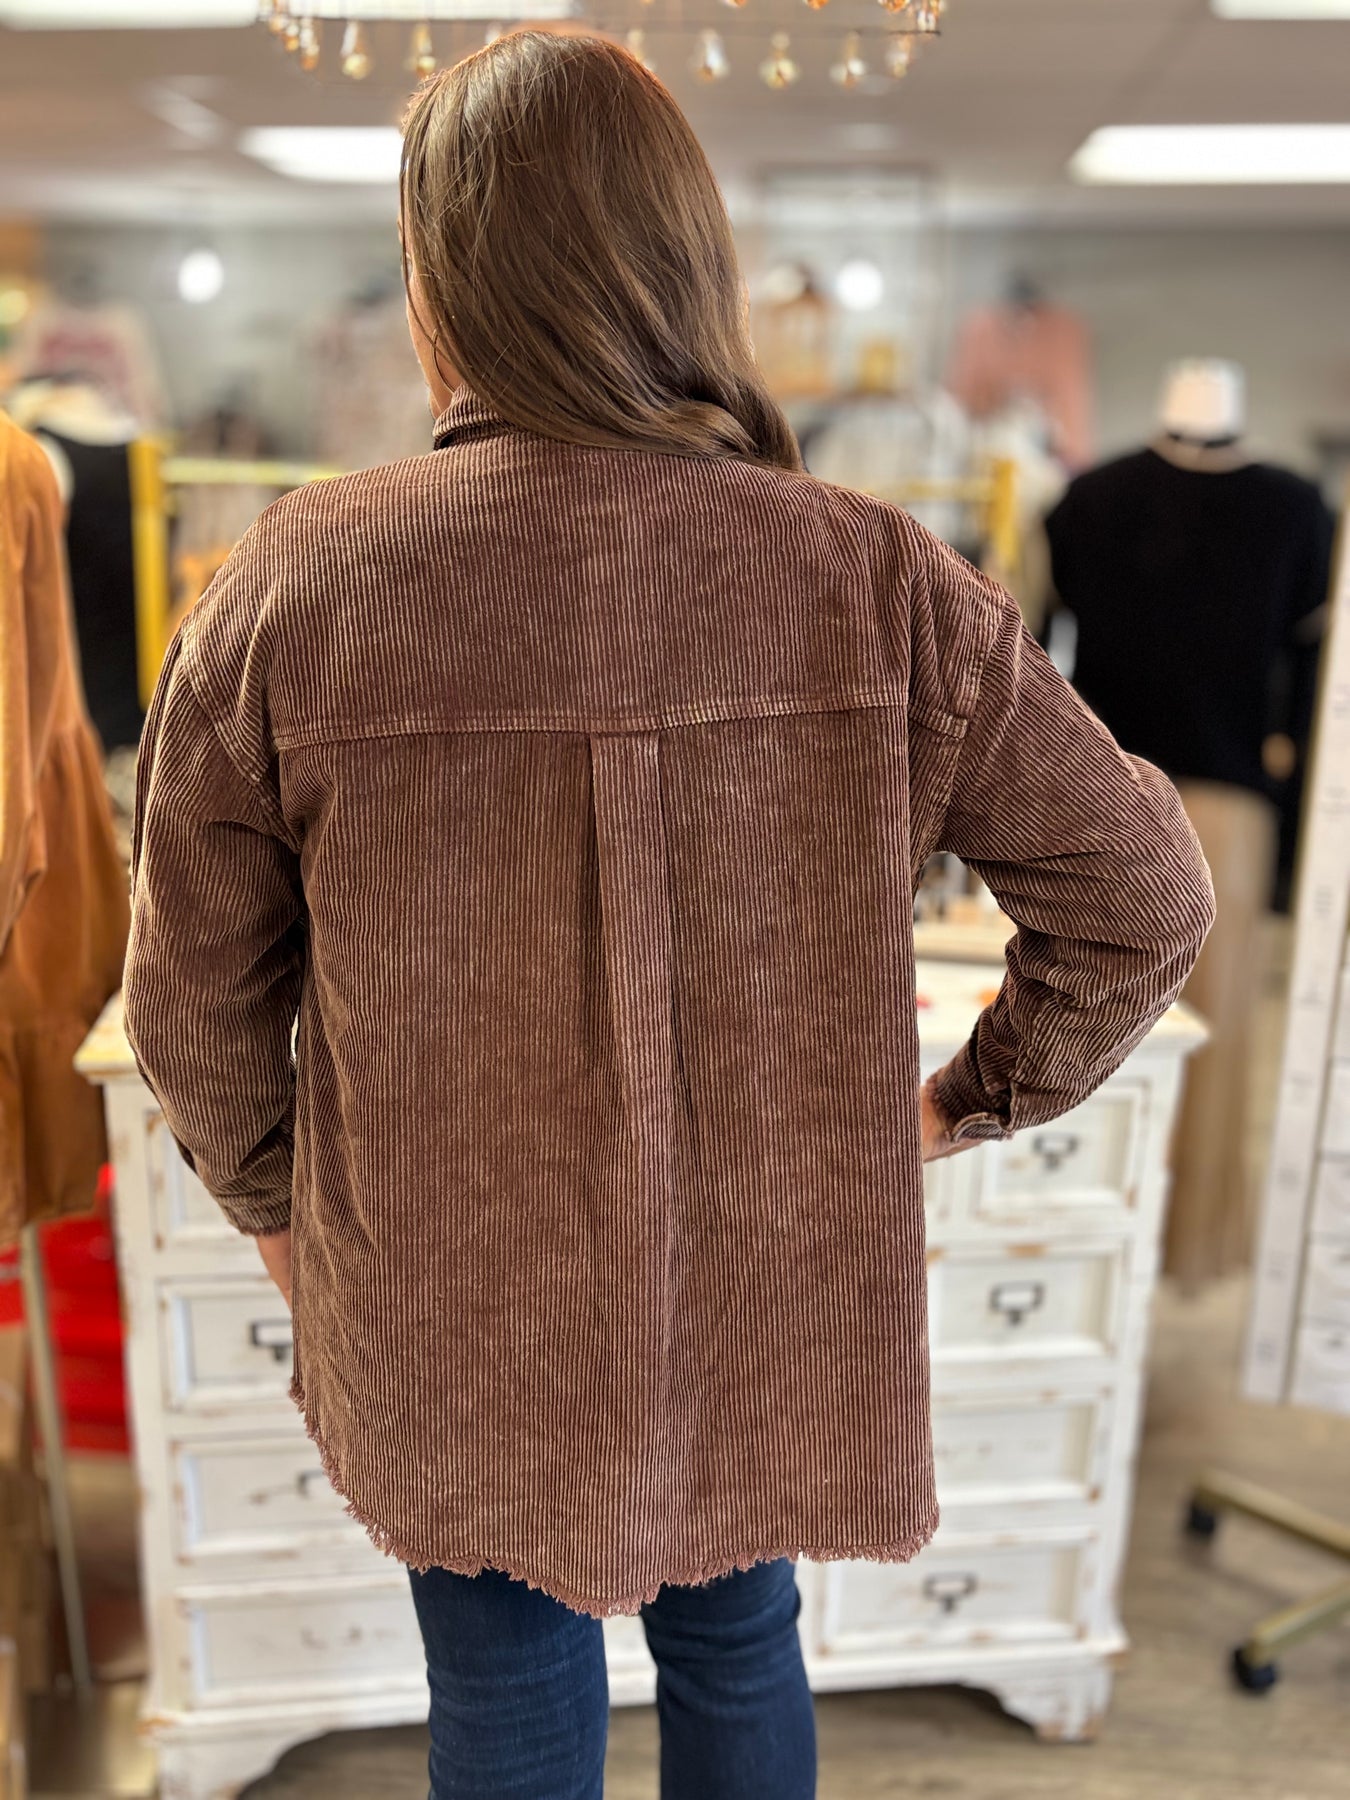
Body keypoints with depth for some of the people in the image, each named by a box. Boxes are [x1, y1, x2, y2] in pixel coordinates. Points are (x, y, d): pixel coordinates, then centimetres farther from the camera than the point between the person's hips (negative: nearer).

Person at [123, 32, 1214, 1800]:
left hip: (452, 1318, -1)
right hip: (776, 1296, 2)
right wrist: (974, 1099, 6)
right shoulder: (877, 586, -15)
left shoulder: (293, 590, -18)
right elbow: (1145, 894, -8)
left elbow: (195, 1002, -8)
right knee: (739, 1648, 29)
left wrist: (270, 1199, 11)